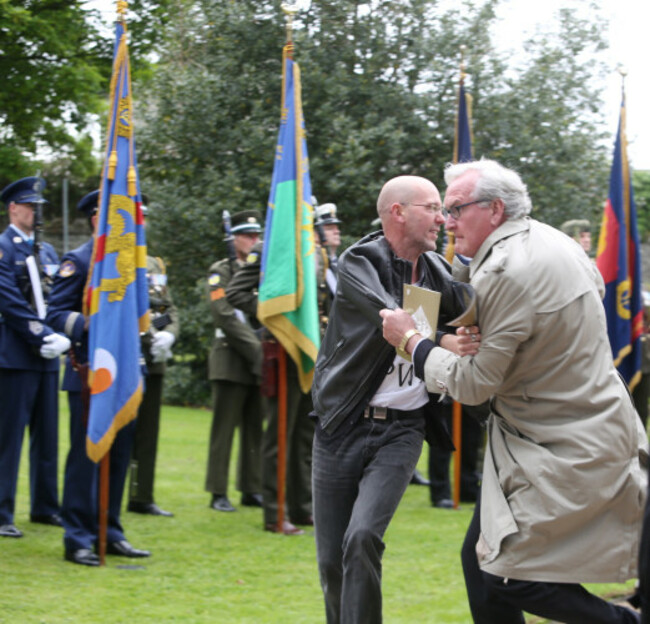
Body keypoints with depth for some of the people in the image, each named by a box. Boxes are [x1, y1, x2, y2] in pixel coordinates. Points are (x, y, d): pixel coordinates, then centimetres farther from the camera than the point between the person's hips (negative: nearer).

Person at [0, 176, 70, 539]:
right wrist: (44, 335, -17)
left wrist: (61, 337, -3)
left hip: (47, 357, 8)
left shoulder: (47, 251, 18)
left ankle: (45, 507, 20)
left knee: (47, 435, 11)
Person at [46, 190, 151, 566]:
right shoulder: (79, 261, -6)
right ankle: (78, 539, 1)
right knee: (86, 454, -4)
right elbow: (56, 314, -11)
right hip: (90, 374, -7)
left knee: (119, 455, 10)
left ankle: (110, 531, 20)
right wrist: (89, 325, -27)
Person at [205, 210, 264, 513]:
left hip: (259, 362, 5)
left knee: (255, 428, 7)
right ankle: (218, 493, -1)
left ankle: (252, 490, 13)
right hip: (232, 360, -5)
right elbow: (225, 317, -11)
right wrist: (257, 348, -16)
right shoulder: (221, 272, 0)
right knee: (224, 428, -4)